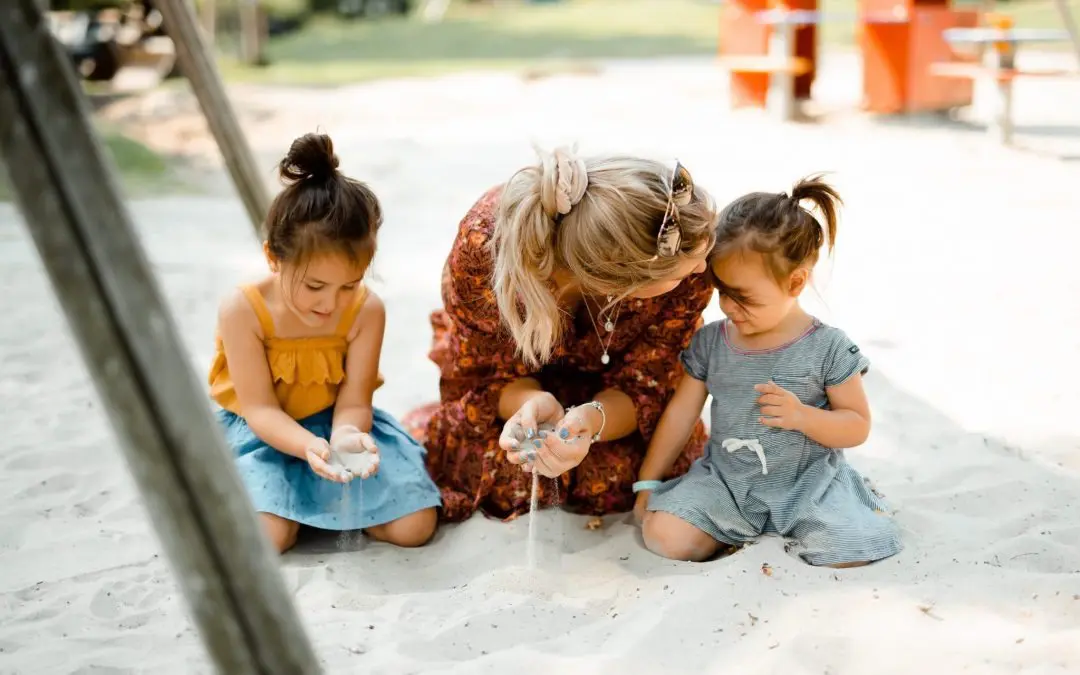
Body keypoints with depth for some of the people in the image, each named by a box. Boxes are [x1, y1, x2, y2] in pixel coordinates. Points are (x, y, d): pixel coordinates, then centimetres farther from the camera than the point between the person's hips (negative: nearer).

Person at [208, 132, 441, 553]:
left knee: (415, 525, -12)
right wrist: (309, 446, -40)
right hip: (264, 432, -2)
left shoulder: (366, 311, -16)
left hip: (336, 423, 2)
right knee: (264, 538, -28)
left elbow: (354, 402, -13)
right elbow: (259, 409, -19)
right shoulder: (242, 311, -22)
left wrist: (347, 435, -39)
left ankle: (322, 499, 12)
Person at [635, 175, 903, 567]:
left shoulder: (827, 348, -9)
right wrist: (648, 484, 9)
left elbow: (858, 426, -4)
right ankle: (738, 529, 7)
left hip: (807, 483, -3)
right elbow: (681, 413, 8)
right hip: (725, 482, 3)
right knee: (663, 535, -20)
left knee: (851, 553, -26)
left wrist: (802, 416, -24)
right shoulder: (710, 342, 1)